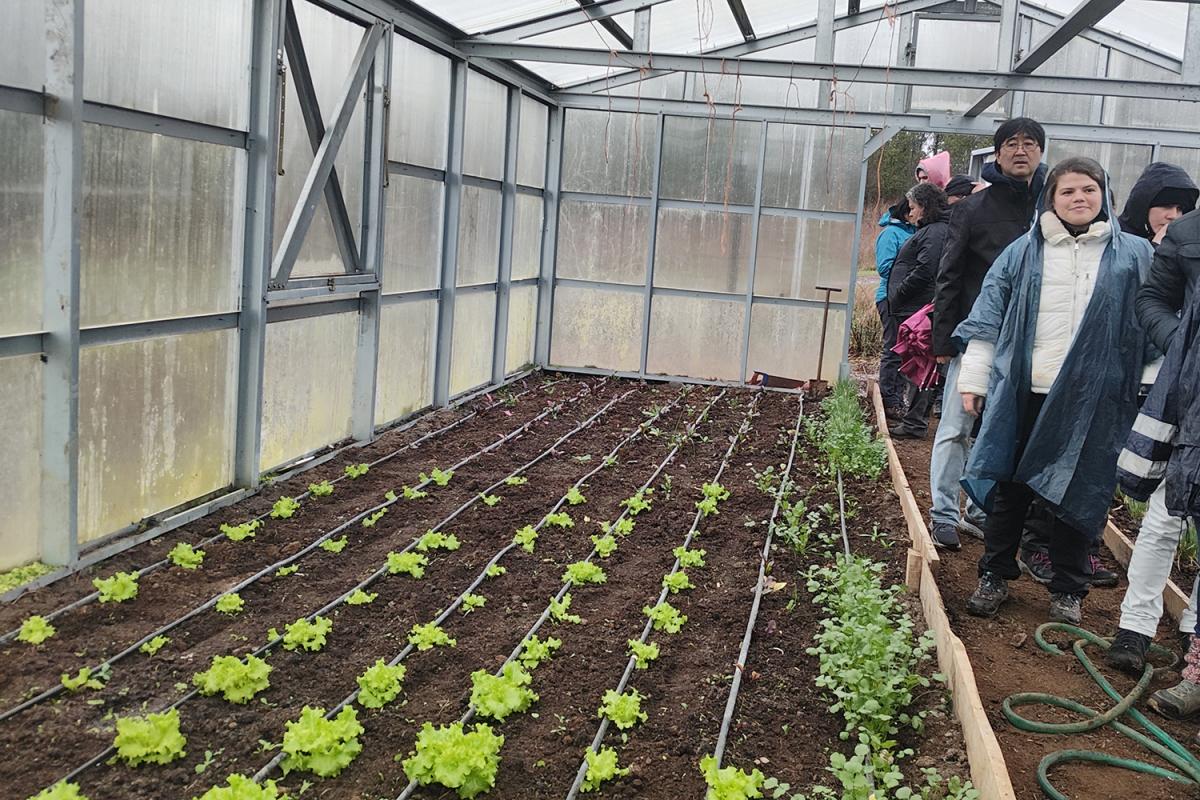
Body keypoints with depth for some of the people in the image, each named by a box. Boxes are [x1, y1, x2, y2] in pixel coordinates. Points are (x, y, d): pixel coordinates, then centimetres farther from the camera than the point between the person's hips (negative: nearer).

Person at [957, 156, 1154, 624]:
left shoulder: (1134, 255, 5)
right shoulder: (1023, 253, 6)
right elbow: (987, 318, 8)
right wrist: (973, 379, 5)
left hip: (1093, 402, -1)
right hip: (1024, 394, 1)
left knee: (1078, 494, 7)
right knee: (1009, 487, 7)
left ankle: (1068, 590, 22)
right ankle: (994, 577, 22)